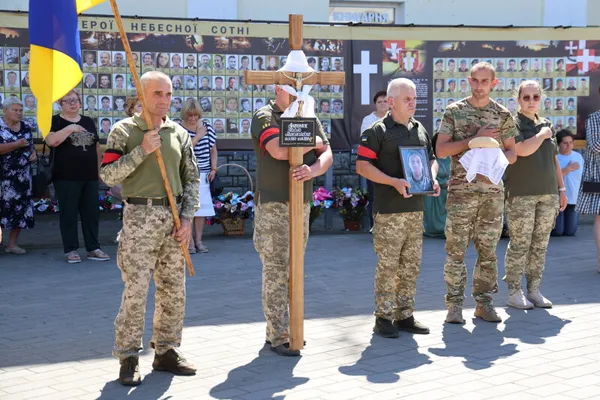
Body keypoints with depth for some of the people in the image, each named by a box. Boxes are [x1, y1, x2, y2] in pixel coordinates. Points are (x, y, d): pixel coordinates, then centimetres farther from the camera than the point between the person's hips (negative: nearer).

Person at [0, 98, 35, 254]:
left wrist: (33, 153, 1)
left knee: (20, 208, 5)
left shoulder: (26, 127, 10)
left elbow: (31, 145, 21)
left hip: (22, 176, 6)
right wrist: (17, 144, -22)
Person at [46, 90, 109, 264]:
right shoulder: (55, 121, 0)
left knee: (92, 212, 7)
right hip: (66, 177, -4)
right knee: (68, 213, 0)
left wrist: (99, 168, 13)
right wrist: (69, 128, -23)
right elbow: (51, 141, -19)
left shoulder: (88, 122, 14)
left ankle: (93, 248, 14)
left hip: (90, 176, 5)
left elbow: (97, 146, 17)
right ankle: (71, 250, 8)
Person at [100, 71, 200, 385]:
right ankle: (128, 359, 3)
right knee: (135, 291, -6)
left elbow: (191, 178, 13)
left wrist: (187, 217, 2)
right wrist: (142, 150, -16)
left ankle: (166, 352, 21)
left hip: (174, 217, 5)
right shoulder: (124, 131, 0)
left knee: (174, 291, 8)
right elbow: (107, 175, -8)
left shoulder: (178, 133, 11)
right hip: (140, 217, -5)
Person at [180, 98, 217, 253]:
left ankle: (198, 241, 11)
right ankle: (189, 242, -2)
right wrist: (198, 136, -13)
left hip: (203, 174, 4)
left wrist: (213, 169, 4)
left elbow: (213, 150, 13)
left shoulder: (207, 128, 7)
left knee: (202, 207, 3)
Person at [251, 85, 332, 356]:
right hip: (273, 204, -6)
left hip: (302, 203, 7)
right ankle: (278, 337, -1)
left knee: (293, 270, 10)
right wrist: (314, 142, -8)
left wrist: (313, 170, -20)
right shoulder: (265, 117, -6)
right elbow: (279, 150, -23)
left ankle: (282, 329, 20)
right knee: (276, 270, -5)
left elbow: (327, 155, 3)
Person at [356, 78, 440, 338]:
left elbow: (431, 160, 26)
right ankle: (383, 318, 6)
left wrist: (432, 179, 5)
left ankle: (405, 316, 19)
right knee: (387, 265, -3)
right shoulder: (378, 131, -6)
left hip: (416, 208, 7)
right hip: (389, 210, -7)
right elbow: (362, 166, -11)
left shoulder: (420, 130, 15)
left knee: (411, 265, 10)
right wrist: (394, 182, -20)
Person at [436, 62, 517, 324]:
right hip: (461, 191, -2)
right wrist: (475, 138, -14)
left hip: (493, 191, 3)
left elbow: (512, 153, 10)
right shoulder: (454, 111, 1)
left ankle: (483, 302, 16)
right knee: (456, 250, -2)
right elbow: (441, 150, -5)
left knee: (488, 250, 7)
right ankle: (454, 305, 5)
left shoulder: (503, 115, 7)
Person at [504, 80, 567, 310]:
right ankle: (514, 293, 3)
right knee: (519, 245, -4)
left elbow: (554, 161, 20)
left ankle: (534, 290, 15)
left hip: (548, 194, 6)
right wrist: (542, 135, -6)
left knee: (540, 245, 7)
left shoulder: (547, 125, 16)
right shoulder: (513, 124, -3)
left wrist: (561, 189, 16)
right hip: (521, 195, -6)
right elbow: (522, 150, -21)